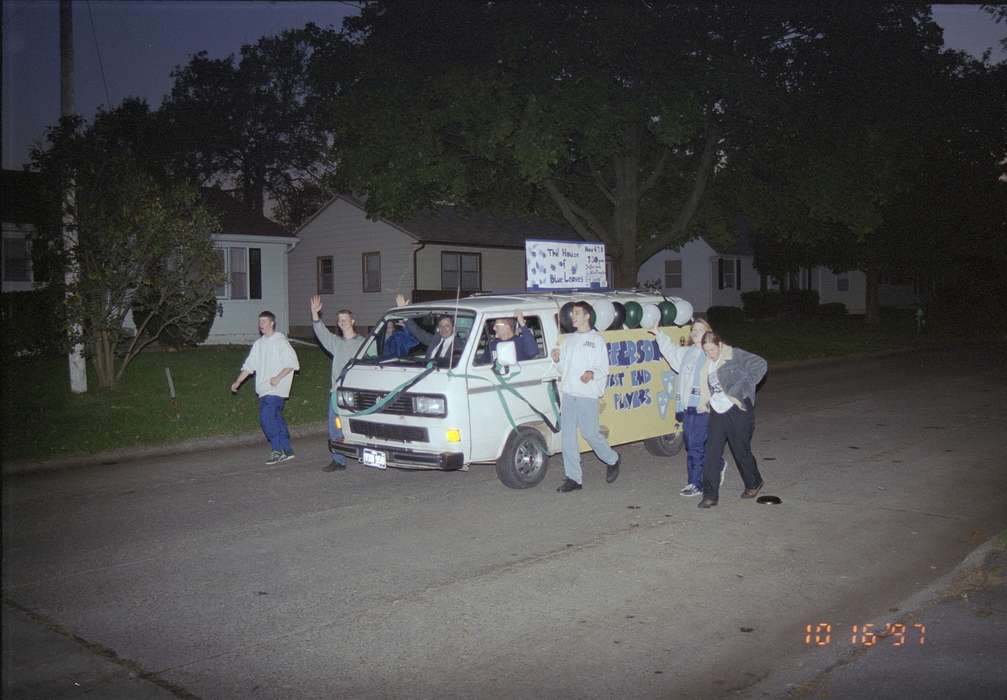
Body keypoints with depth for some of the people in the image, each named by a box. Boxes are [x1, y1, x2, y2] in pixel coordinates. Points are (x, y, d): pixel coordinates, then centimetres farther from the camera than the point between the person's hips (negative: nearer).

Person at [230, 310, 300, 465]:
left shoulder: (281, 341, -6)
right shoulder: (258, 344, 16)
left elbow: (292, 363, -10)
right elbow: (249, 365, 19)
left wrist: (278, 377, -17)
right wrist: (237, 382, 13)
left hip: (276, 389, -7)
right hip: (264, 389, 7)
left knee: (267, 417, -17)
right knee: (276, 419, 9)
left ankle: (277, 450, -9)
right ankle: (287, 451, 16)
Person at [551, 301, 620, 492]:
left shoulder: (597, 340, 0)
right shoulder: (569, 339, 17)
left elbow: (604, 368, -3)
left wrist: (592, 373, -24)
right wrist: (557, 360, -1)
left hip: (587, 395, -6)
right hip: (568, 394, 6)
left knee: (590, 433, -3)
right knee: (567, 436, 2)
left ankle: (612, 460, 24)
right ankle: (573, 478, 7)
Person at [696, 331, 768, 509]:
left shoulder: (736, 356, -10)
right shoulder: (707, 363, 9)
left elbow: (760, 365, -16)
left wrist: (742, 389, -16)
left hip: (738, 410, -5)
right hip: (718, 412, 6)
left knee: (741, 451, 8)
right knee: (711, 453, -3)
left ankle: (754, 484, 35)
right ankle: (710, 495, 3)